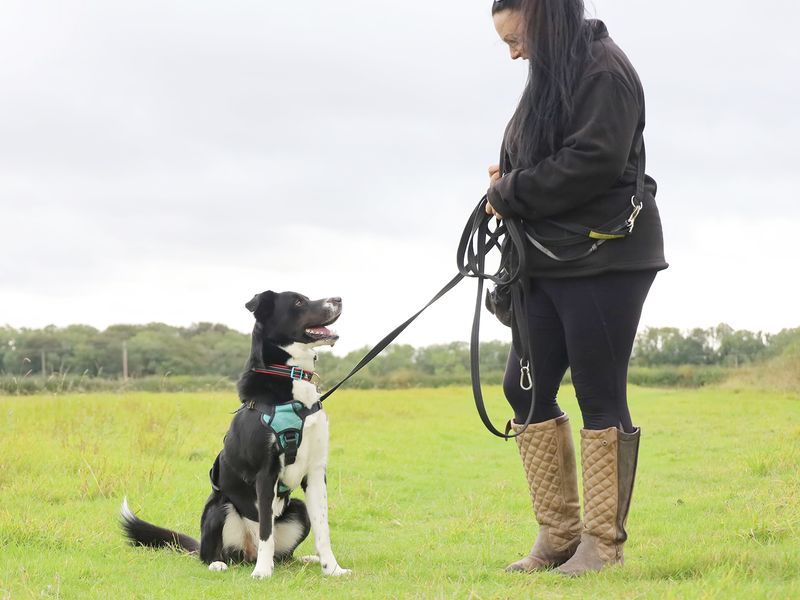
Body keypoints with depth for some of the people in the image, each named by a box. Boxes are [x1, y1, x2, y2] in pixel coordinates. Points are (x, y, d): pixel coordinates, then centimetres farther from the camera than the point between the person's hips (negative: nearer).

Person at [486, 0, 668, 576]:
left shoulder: (604, 70, -12)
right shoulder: (553, 75, 16)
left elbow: (594, 162, -22)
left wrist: (510, 193, -12)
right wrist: (509, 180, -1)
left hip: (604, 261, -9)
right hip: (551, 262, 9)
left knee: (601, 398, -3)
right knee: (525, 389, 7)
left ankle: (604, 542, 5)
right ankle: (559, 534, 14)